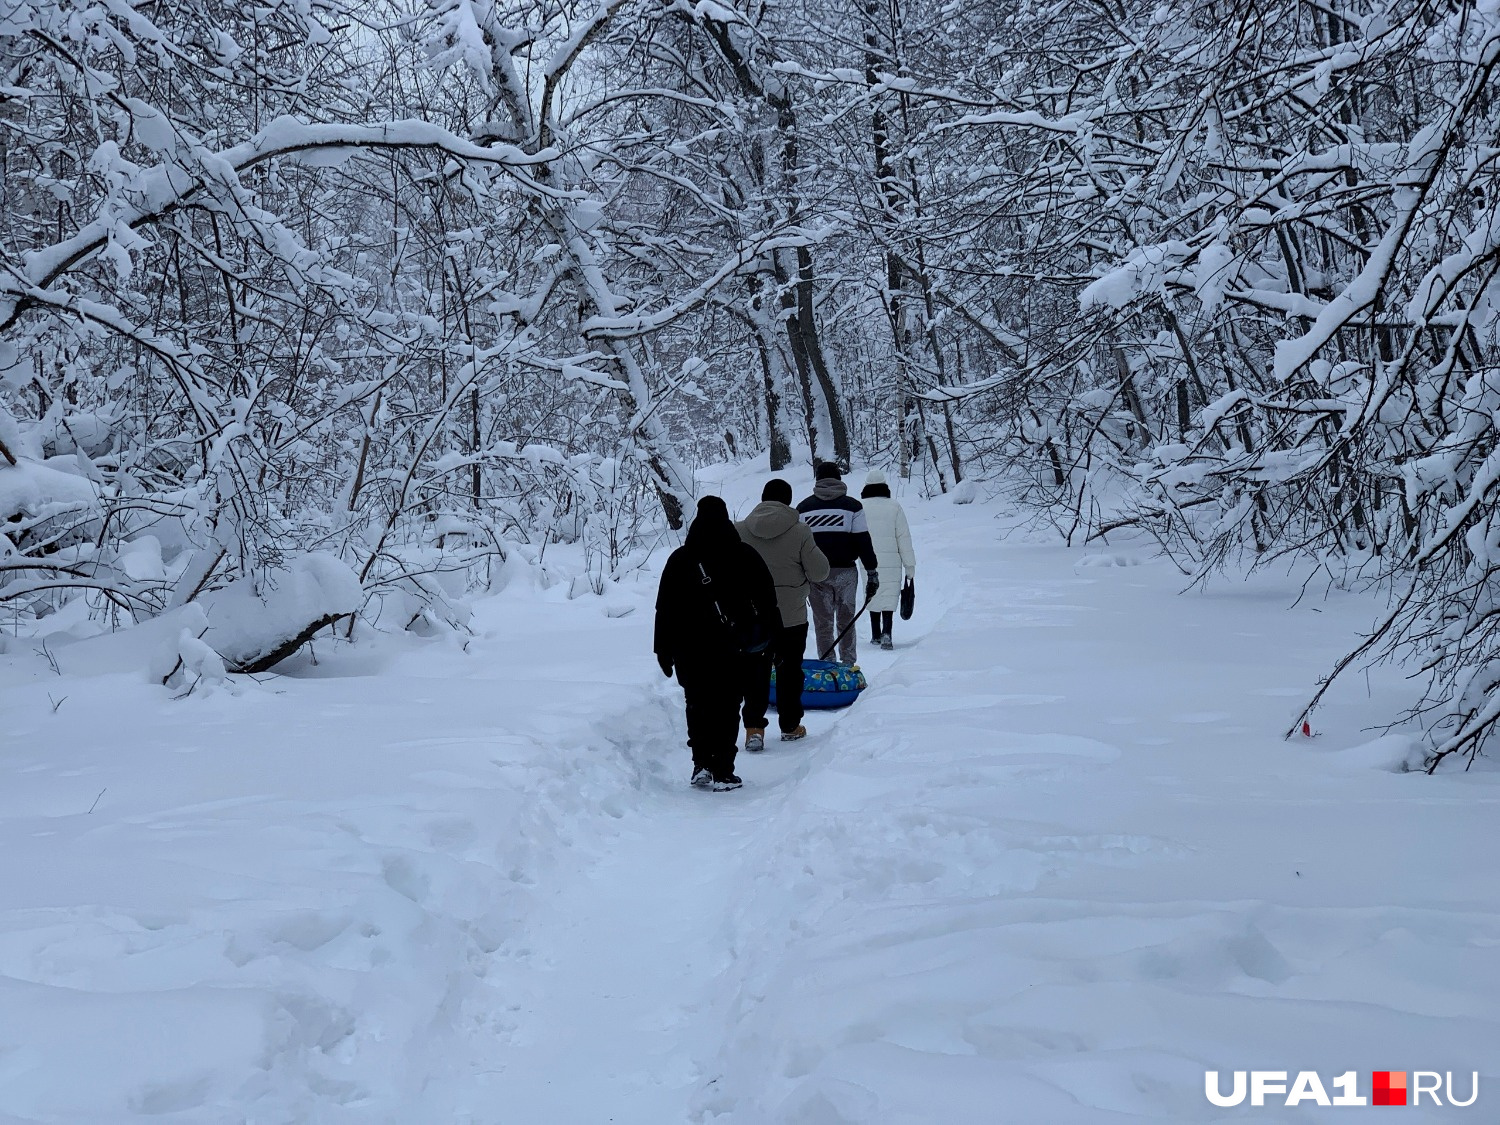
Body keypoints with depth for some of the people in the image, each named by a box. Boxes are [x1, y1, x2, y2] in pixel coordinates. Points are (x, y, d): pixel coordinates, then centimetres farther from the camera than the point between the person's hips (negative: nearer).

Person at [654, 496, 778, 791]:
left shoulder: (678, 560, 1)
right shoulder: (745, 556, 0)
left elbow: (664, 610, 4)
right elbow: (767, 598, 5)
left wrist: (664, 650, 10)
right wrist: (772, 637, 14)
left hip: (688, 648, 1)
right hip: (730, 647, -1)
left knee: (698, 704, 13)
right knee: (727, 706, 4)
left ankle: (702, 765, 2)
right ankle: (722, 772, 1)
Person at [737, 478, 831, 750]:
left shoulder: (738, 531, -6)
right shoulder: (799, 532, -12)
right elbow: (819, 571, -9)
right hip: (791, 617, -1)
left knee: (755, 673, 8)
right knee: (789, 672, 13)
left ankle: (754, 728, -3)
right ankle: (790, 727, 22)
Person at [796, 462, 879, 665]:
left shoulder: (803, 507, 6)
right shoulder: (852, 506, 0)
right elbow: (863, 542, -4)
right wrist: (872, 572, -1)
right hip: (845, 571, -1)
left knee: (823, 625, 6)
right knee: (846, 622, 11)